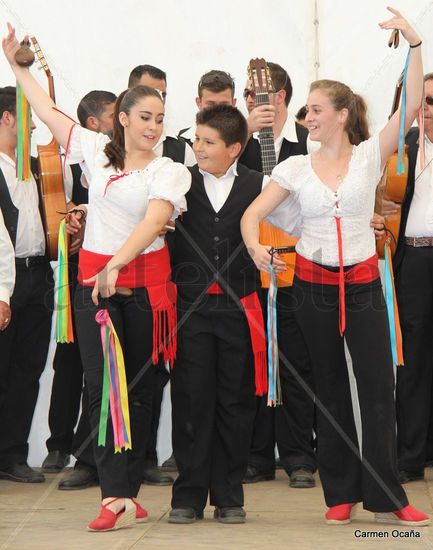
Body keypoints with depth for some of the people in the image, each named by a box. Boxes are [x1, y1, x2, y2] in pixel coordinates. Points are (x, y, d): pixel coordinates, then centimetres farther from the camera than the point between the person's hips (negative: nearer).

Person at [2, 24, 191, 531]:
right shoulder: (98, 150, 9)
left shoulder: (168, 172, -3)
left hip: (143, 283, -2)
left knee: (138, 388, 3)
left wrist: (116, 264, -33)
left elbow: (154, 220, -19)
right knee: (102, 386, -7)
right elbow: (48, 111, 18)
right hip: (93, 280, 2)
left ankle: (126, 492, 12)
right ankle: (116, 498, -11)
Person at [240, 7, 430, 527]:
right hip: (313, 284, 1)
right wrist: (255, 246, -24)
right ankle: (340, 494, 16)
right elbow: (251, 214, -2)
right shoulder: (296, 167, 1)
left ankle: (385, 498, 0)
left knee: (378, 387, -5)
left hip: (362, 283, -1)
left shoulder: (370, 155, -2)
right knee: (330, 389, 8)